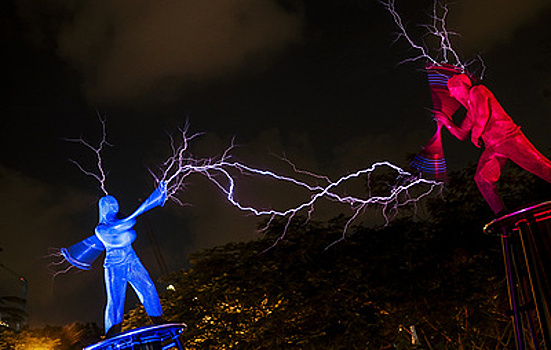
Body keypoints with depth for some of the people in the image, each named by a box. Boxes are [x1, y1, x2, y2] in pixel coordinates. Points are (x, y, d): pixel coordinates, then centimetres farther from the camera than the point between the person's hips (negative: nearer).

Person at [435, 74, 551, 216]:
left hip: (508, 138, -7)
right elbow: (461, 135, 29)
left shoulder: (477, 91, 1)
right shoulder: (470, 112, 25)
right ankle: (502, 216, -11)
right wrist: (446, 121, 22)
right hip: (492, 148, 8)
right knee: (482, 178, -13)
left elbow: (483, 116, -14)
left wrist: (475, 135, -2)